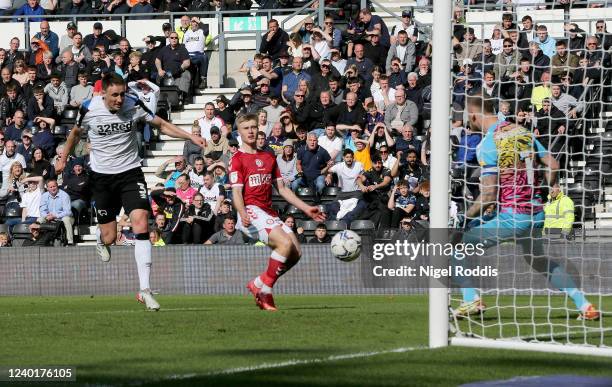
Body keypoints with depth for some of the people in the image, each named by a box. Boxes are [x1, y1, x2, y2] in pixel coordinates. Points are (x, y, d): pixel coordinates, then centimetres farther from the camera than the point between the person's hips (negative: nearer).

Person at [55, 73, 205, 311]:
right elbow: (76, 132, 11)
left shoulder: (133, 105, -10)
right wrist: (63, 159, 17)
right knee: (109, 238, 0)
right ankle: (100, 237, 43)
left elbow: (161, 125, 4)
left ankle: (145, 289, -19)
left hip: (130, 173, 0)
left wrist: (190, 137, -6)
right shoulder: (89, 109, -11)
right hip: (102, 176, 0)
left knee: (141, 224, -19)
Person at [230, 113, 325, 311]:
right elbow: (236, 192, -11)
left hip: (269, 213, 7)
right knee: (285, 243, -26)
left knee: (295, 252, -6)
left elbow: (282, 189, 23)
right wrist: (243, 214, -30)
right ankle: (264, 287, -15)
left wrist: (306, 208, 16)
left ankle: (259, 284, 6)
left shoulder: (268, 158, 21)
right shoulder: (237, 159, 0)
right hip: (251, 212, -7)